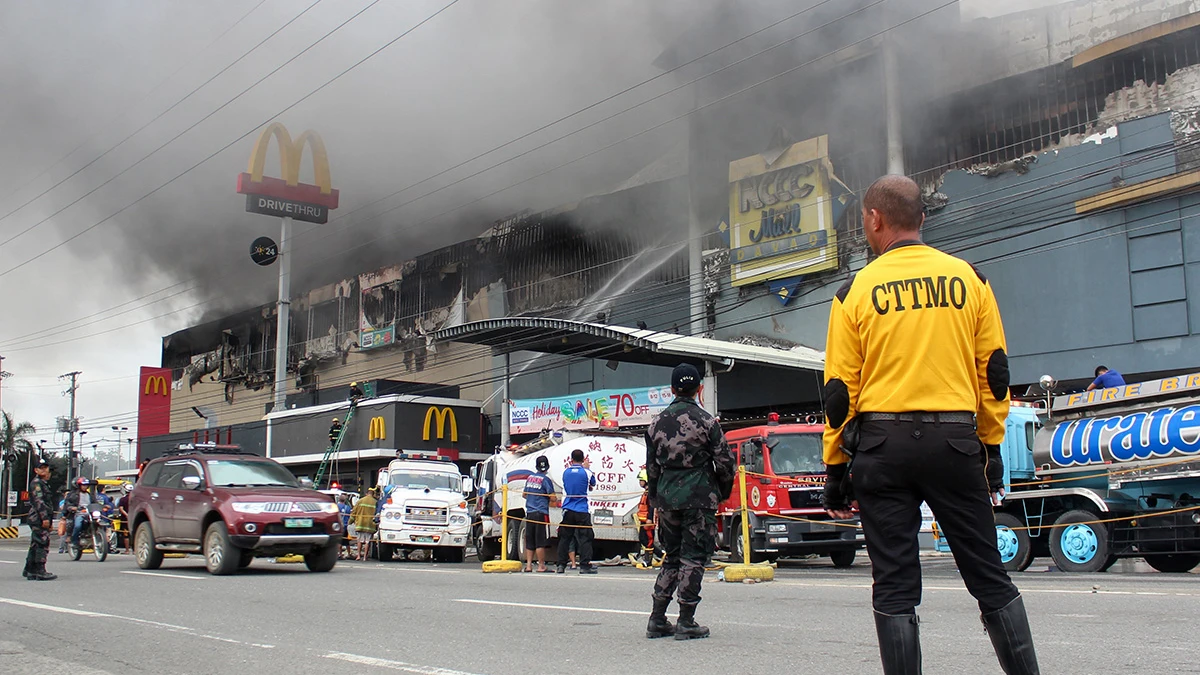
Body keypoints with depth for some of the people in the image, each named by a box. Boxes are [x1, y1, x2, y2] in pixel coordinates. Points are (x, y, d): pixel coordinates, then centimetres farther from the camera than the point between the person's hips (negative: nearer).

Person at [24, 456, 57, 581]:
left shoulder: (43, 483, 23)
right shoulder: (36, 483, -9)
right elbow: (38, 501, -19)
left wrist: (48, 519, 28)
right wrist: (45, 518, -23)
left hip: (40, 519, 10)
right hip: (39, 519, -10)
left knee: (35, 545, 13)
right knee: (43, 544, -12)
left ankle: (29, 571, 19)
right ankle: (40, 571, -13)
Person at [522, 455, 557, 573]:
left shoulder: (529, 478, 12)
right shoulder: (545, 479, -9)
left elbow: (524, 494, 22)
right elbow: (552, 496, -11)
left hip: (529, 513, 6)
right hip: (541, 513, -6)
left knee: (529, 541, 11)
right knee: (541, 541, -4)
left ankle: (528, 565, 11)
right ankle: (541, 566, -2)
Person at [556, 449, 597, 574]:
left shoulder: (566, 472, 3)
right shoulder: (586, 472, -7)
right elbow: (592, 484, 11)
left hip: (567, 511, 3)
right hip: (582, 511, -3)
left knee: (564, 538, 10)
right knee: (584, 538, 0)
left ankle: (561, 565, 10)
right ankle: (585, 566, -4)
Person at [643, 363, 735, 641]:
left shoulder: (656, 423, 7)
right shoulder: (707, 422, -6)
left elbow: (652, 467, 13)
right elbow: (725, 463, -4)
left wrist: (656, 499, 22)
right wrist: (723, 493, 12)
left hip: (667, 497, 4)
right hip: (699, 497, -4)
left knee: (671, 556, 14)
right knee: (693, 556, 1)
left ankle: (657, 620, 14)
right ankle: (686, 623, 2)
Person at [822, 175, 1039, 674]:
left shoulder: (856, 290, 0)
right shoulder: (968, 278, 6)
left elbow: (839, 390, -1)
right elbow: (994, 373, 6)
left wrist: (835, 468, 6)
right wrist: (992, 447, 14)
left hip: (881, 444, -1)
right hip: (956, 440, 2)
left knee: (894, 588, 4)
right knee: (989, 578, 10)